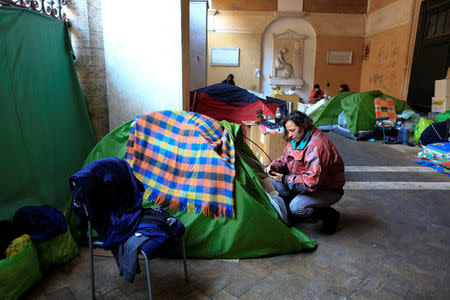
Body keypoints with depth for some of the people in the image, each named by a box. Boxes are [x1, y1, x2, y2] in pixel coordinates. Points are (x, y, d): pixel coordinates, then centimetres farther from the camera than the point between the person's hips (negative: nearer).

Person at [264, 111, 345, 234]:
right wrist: (275, 166, -13)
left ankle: (329, 215, -2)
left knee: (297, 207, -28)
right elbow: (285, 159, 9)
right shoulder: (295, 139, -3)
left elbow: (313, 181, -35)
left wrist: (286, 179, -31)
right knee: (277, 181, -10)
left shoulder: (317, 146, -31)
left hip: (329, 190, -8)